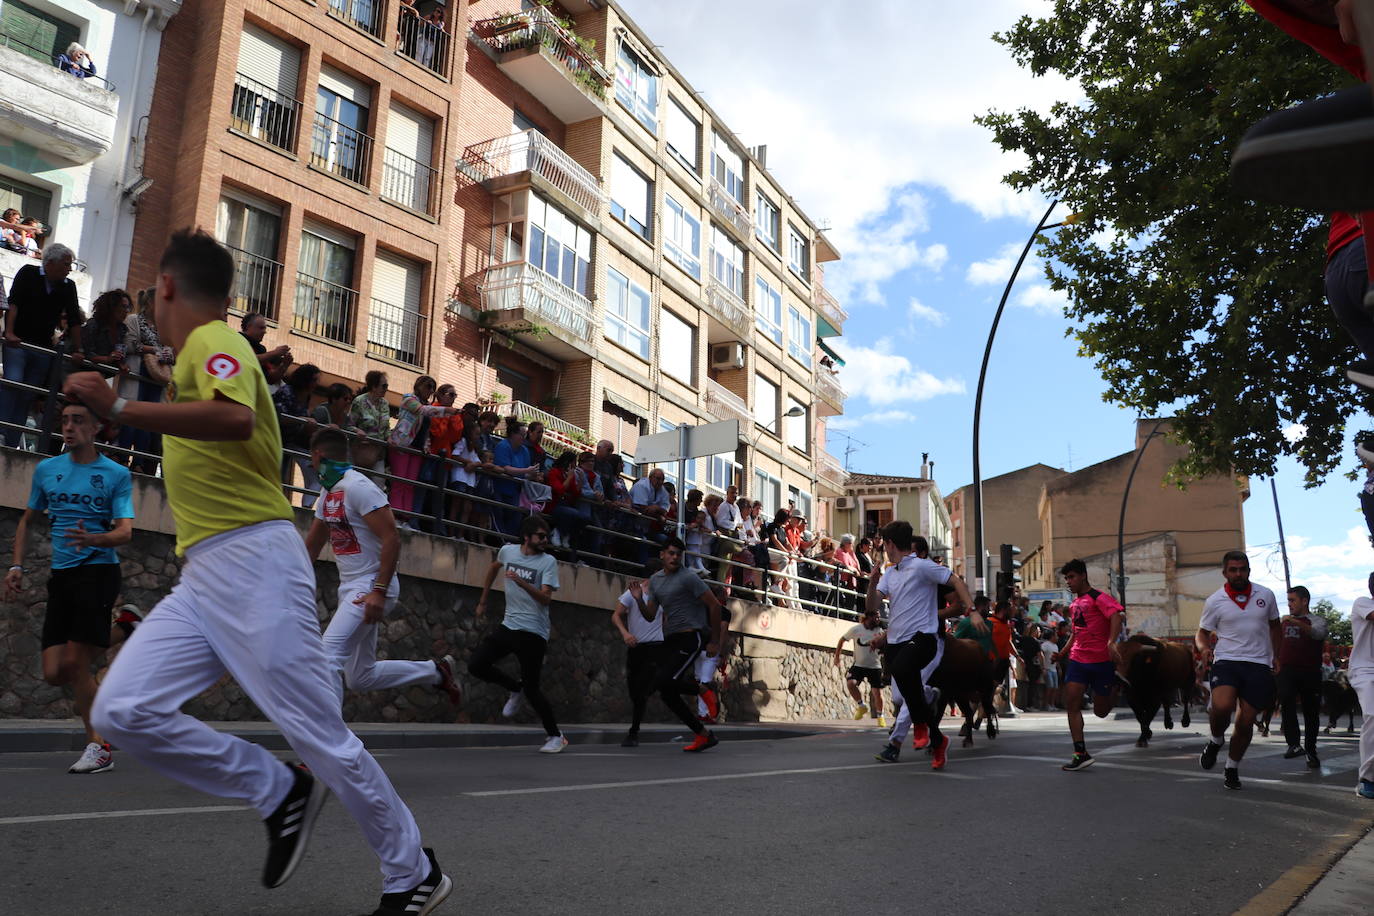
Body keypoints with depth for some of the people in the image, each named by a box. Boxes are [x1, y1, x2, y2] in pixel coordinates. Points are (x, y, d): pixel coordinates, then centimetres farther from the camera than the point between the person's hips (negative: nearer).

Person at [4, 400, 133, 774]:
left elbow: (125, 531, -11)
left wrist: (94, 538, -32)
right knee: (54, 672, -2)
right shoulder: (46, 470, 11)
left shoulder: (116, 474, -3)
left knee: (74, 663, -10)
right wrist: (16, 566, 11)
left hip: (99, 571, -5)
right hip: (61, 576, 5)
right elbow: (27, 521, 22)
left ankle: (99, 746, 4)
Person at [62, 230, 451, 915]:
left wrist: (117, 408, -28)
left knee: (321, 737, -6)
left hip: (254, 562, -9)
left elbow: (236, 419, -28)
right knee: (121, 712, -6)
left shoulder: (213, 342, -6)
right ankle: (281, 794, 6)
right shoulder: (195, 356, 22)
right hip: (201, 576, 9)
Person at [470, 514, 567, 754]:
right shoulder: (508, 551, 4)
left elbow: (546, 598, -19)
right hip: (508, 625, 5)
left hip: (533, 633, -5)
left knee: (532, 689, -6)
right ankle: (516, 689, 18)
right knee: (476, 665, -6)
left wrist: (522, 583, -33)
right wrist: (483, 601, 29)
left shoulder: (548, 561, -9)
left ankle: (555, 736, 12)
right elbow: (494, 567, 27)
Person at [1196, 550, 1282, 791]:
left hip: (1258, 664, 2)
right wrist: (1204, 648, -14)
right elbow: (1202, 633, 8)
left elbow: (1275, 627, 19)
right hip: (1226, 661, -2)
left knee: (1246, 723, 2)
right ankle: (1215, 741, 5)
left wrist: (1276, 659, 15)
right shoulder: (1214, 601, 0)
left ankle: (1232, 768, 23)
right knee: (1222, 706, -27)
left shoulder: (1266, 595, 6)